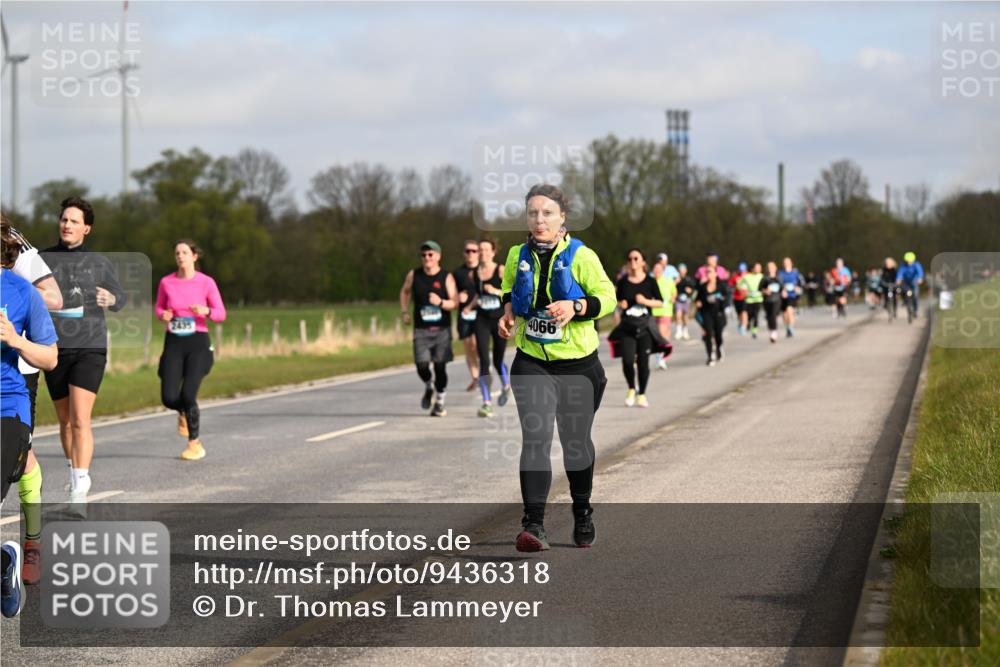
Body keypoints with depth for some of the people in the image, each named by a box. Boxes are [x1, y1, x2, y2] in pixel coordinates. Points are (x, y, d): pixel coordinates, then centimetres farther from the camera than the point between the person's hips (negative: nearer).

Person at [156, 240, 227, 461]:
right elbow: (159, 309, 16)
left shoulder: (207, 282, -4)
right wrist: (163, 316, -8)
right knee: (169, 398, -10)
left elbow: (221, 314, 0)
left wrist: (205, 311, -21)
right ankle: (183, 412, 30)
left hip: (198, 342, -2)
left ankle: (195, 445, 4)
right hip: (173, 343, 2)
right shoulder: (166, 282, 2)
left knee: (188, 395, -15)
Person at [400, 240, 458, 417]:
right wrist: (405, 312, 10)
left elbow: (455, 303, -6)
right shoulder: (414, 275, 3)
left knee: (440, 366, -3)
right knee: (422, 366, -12)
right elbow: (405, 292, 22)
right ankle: (428, 387, 21)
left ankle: (440, 402, 15)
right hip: (421, 329, 1)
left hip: (442, 330, -1)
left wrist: (440, 302, -25)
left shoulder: (446, 277, -4)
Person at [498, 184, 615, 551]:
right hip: (531, 363, 1)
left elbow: (607, 297, -7)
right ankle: (534, 525, -19)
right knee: (535, 438, -14)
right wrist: (509, 313, -1)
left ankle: (582, 513, 37)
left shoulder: (581, 256, -9)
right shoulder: (517, 256, 2)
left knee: (576, 440, 14)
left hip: (578, 364, -1)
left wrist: (575, 307, -24)